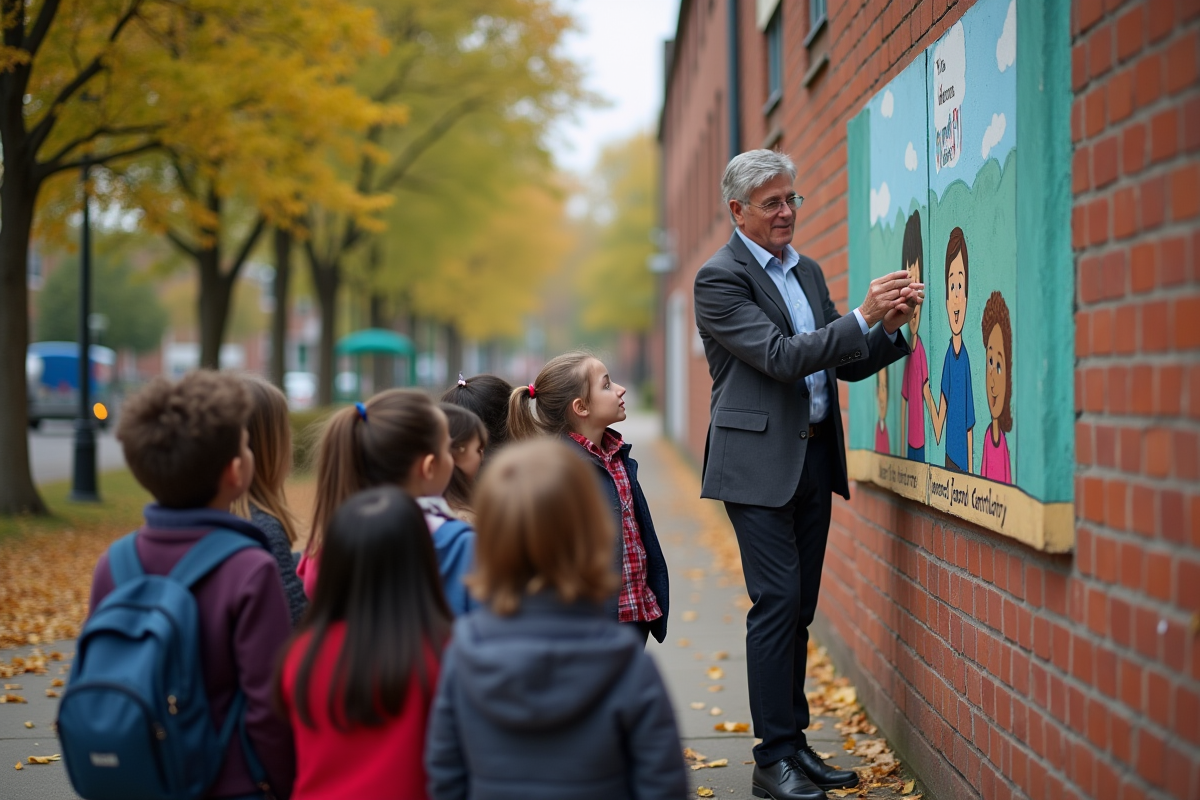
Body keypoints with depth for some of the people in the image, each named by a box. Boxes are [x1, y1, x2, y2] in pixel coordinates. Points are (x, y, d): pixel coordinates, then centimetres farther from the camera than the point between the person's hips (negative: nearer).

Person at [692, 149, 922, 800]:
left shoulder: (808, 272, 15)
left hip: (814, 457, 7)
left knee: (799, 607, 10)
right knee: (777, 602, -8)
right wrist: (862, 316, -23)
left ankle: (795, 743, 17)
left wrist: (888, 329, -5)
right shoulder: (719, 278, -9)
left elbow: (845, 364, 15)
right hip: (760, 461, -7)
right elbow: (781, 357, -19)